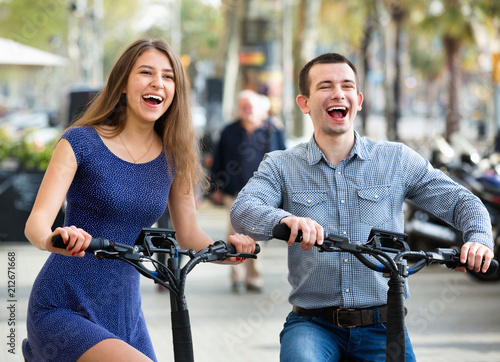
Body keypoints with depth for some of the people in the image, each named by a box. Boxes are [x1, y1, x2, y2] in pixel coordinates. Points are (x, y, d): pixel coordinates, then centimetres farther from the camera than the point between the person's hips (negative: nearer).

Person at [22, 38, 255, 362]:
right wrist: (54, 239, -38)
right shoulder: (81, 142, -8)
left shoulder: (174, 158, 5)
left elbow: (188, 234, 9)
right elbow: (37, 222, -16)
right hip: (63, 311, -6)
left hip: (125, 315, 6)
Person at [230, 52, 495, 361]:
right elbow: (243, 209, -14)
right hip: (313, 324, -2)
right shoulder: (281, 166, 4)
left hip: (381, 325, 2)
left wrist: (479, 240, -15)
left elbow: (461, 202, 8)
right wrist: (285, 219, -37)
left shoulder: (397, 160, 8)